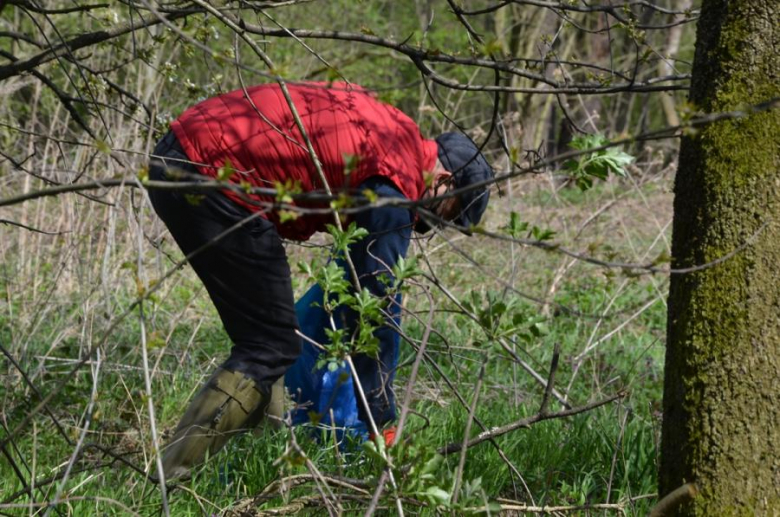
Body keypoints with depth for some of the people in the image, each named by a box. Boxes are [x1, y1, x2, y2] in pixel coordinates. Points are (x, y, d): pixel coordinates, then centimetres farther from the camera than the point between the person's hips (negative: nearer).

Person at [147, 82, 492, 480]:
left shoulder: (385, 123, 18)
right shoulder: (397, 180, -8)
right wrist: (379, 424, 0)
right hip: (214, 177, -10)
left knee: (262, 336, 17)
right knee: (272, 349, -3)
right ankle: (172, 476, -5)